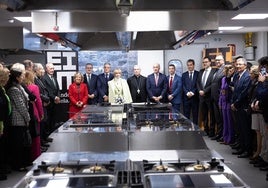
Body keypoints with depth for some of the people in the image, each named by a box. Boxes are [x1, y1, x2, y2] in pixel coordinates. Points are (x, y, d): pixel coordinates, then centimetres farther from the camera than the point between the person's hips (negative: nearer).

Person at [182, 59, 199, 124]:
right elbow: (183, 85, 3)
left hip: (195, 97, -2)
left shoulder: (198, 74, 4)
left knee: (195, 115, 4)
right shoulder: (184, 74, 11)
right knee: (186, 115, 3)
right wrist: (187, 93, -13)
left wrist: (192, 92, -15)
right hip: (186, 97, 2)